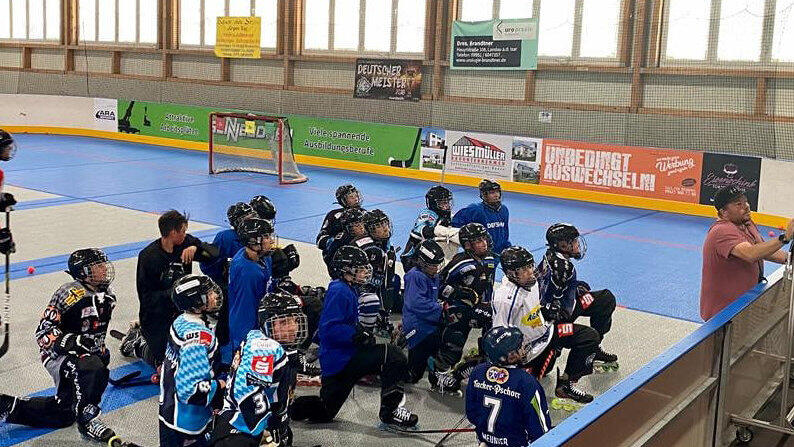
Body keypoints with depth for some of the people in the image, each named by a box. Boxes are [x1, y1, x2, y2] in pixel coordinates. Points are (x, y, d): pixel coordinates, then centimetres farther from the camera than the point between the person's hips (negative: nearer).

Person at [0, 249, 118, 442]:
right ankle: (86, 420, -21)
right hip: (58, 354, -9)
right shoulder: (70, 294, -19)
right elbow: (44, 331, -21)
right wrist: (71, 341, -33)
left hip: (87, 353, 9)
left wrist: (102, 351, 21)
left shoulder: (107, 296, 7)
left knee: (62, 415, 10)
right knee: (92, 369, -39)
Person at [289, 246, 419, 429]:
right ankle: (389, 411, -13)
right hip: (341, 359, -11)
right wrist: (359, 335, -25)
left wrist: (364, 330, 9)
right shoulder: (340, 291, -16)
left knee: (324, 412, 20)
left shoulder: (349, 290, 16)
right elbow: (328, 329, -26)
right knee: (394, 356, -18)